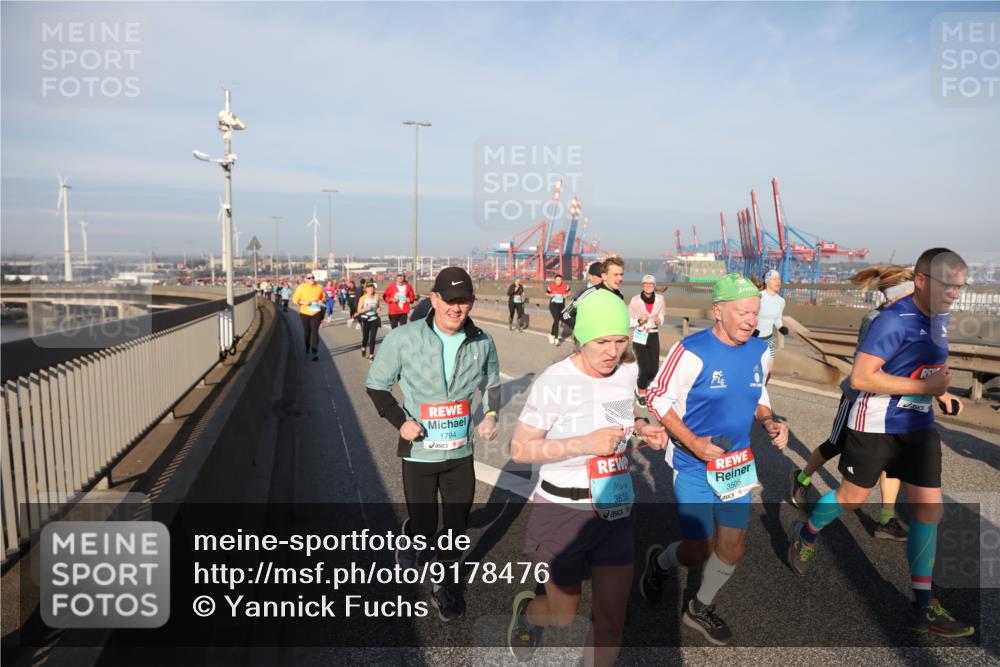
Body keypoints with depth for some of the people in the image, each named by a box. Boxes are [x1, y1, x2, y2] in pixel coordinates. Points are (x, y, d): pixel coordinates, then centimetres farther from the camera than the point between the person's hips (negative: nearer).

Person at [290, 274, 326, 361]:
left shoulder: (319, 287, 0)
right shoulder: (301, 287, -5)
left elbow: (323, 298, 14)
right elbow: (295, 299, -3)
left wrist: (321, 302, -9)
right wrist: (303, 302, -20)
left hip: (316, 313, 0)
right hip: (304, 313, 1)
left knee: (315, 332, -9)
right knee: (307, 332, 13)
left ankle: (315, 353, -10)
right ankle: (307, 347, 40)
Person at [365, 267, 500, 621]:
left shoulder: (482, 343, -5)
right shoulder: (403, 339, -15)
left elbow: (492, 384, 13)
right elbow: (376, 385, -2)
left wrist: (491, 415, -5)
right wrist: (400, 420, -14)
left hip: (461, 451, 3)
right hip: (419, 451, -2)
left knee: (457, 525, 13)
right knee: (425, 526, 9)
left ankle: (444, 586, 39)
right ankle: (408, 536, 47)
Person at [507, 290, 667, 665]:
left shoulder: (628, 372, -1)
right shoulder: (555, 381, -19)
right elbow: (519, 449, -17)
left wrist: (641, 428, -3)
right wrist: (586, 443, -26)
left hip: (616, 510, 5)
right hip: (562, 511, -5)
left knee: (611, 619, 9)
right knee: (564, 616, 11)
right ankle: (526, 609, 46)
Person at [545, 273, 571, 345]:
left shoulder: (565, 286, -7)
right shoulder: (551, 286, -10)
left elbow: (568, 291, 13)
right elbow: (547, 292, 9)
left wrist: (565, 295, -6)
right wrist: (551, 295, -10)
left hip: (561, 305, 3)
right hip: (553, 304, -3)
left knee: (558, 320, 12)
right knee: (556, 320, -15)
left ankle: (551, 334, 36)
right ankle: (556, 339, -10)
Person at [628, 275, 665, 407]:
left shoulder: (659, 299, -4)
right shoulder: (635, 300, -12)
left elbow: (661, 317, 10)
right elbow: (628, 321, -4)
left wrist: (659, 321, -12)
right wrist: (640, 321, -22)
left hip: (654, 336, 3)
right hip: (639, 337, -3)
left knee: (654, 369, 2)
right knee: (645, 368, -10)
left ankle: (640, 386, 36)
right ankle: (641, 392, 20)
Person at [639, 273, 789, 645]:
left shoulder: (759, 352, -2)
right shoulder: (692, 351, -22)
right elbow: (657, 398, -15)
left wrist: (770, 423, -5)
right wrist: (692, 442, -23)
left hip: (736, 463, 6)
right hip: (693, 465, -6)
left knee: (734, 547, 11)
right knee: (698, 551, 1)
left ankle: (700, 608, 38)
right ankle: (659, 562, 38)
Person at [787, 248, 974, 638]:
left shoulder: (940, 319, 5)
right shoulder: (894, 320, -21)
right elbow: (860, 377, -26)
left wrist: (942, 393, 9)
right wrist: (924, 387, -24)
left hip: (919, 427, 7)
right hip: (876, 427, -7)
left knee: (930, 509, 5)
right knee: (852, 498, 9)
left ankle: (922, 606, 15)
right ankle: (805, 535, 38)